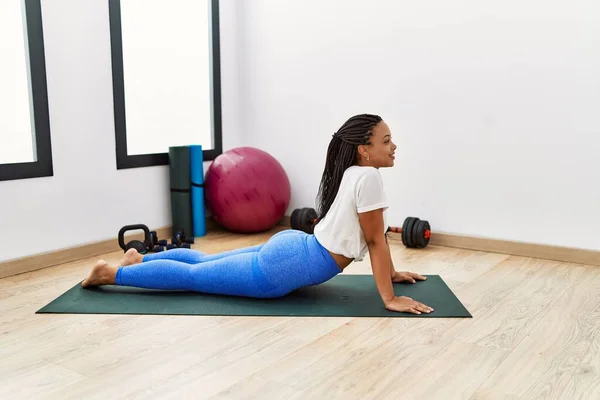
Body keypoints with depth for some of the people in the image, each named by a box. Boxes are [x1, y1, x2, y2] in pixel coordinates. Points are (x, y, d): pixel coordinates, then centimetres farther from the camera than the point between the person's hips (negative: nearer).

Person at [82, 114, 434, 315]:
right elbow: (375, 240, -18)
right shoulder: (368, 177, -20)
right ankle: (110, 272, 16)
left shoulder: (355, 173, 9)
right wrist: (390, 299, -13)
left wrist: (392, 272, 22)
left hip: (289, 248, 9)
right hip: (286, 267, -9)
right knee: (194, 276, 4)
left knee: (203, 262, 25)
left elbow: (377, 235, 18)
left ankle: (140, 259, 37)